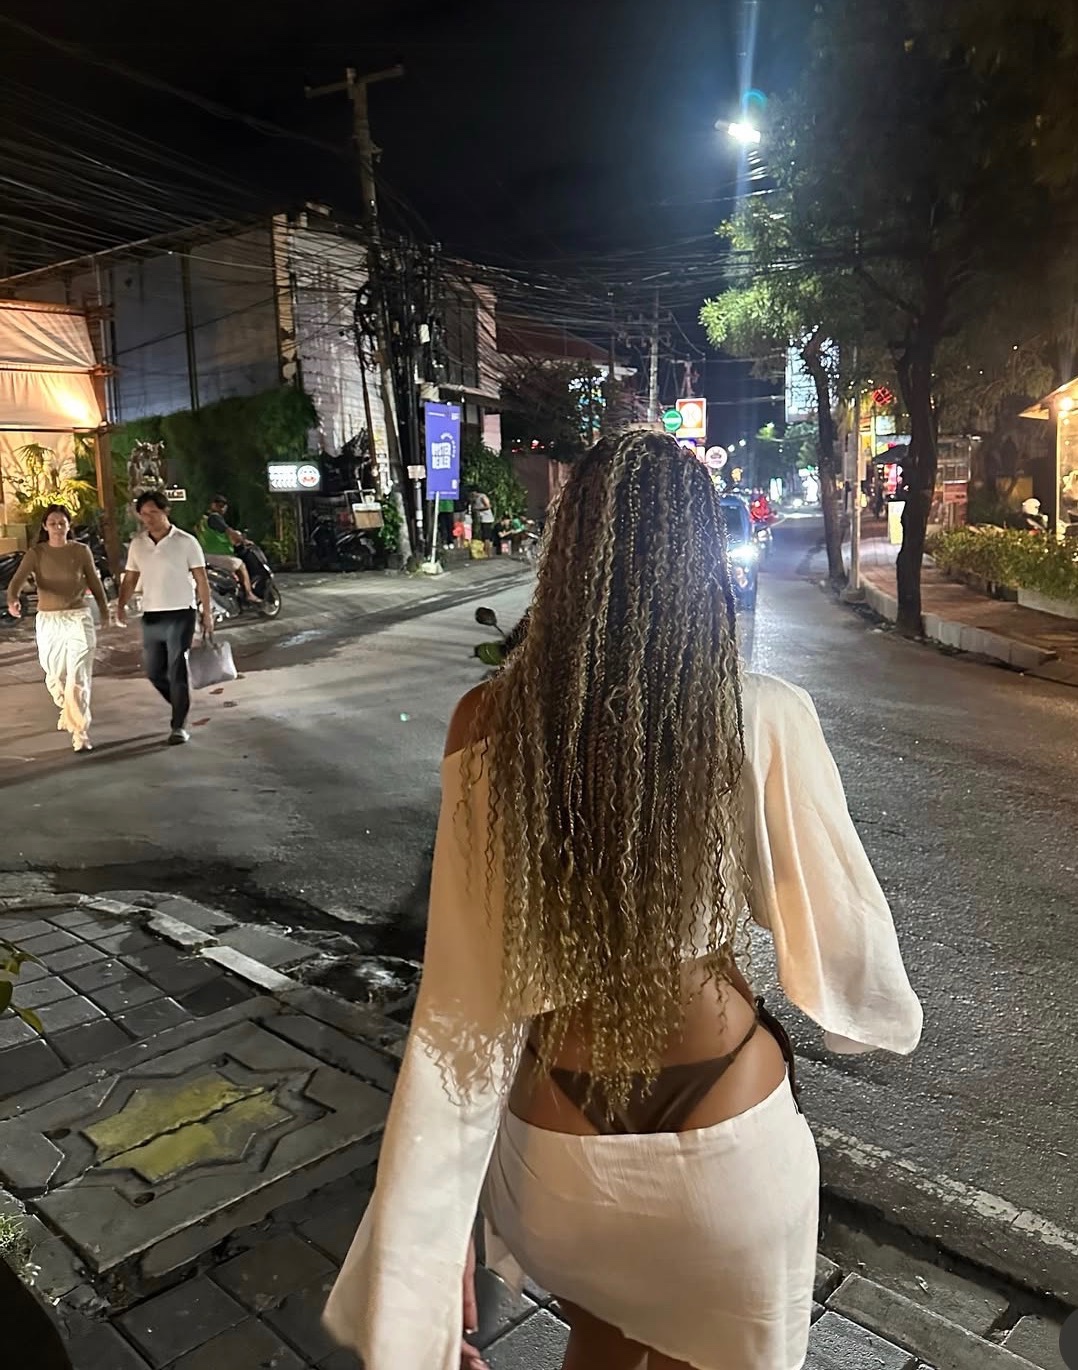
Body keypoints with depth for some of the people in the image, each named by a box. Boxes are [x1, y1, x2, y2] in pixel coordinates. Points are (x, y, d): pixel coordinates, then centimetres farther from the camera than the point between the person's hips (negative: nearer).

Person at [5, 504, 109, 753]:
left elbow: (94, 582, 12)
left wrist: (104, 609, 22)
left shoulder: (81, 551, -1)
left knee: (78, 678, -10)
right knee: (55, 676, 17)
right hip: (48, 621, 2)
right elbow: (17, 580, -17)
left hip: (78, 619, -2)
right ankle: (67, 710, 47)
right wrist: (13, 600, -38)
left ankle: (80, 734, -8)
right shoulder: (36, 553, -3)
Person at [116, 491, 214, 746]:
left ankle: (180, 725, 7)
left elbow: (201, 580, -4)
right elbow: (130, 578, 12)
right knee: (153, 671, 10)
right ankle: (181, 706, 32)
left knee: (177, 673, -2)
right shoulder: (137, 543, 7)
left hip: (180, 616, -5)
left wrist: (207, 613, -7)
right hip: (151, 617, 5)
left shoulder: (185, 542, -6)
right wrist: (122, 606, -4)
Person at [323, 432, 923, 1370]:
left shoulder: (488, 724, -17)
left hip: (557, 1136, 1)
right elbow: (839, 929, -7)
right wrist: (887, 1010, 17)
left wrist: (435, 1236, -3)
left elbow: (466, 994, -14)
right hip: (726, 1126, -1)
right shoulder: (765, 719, -19)